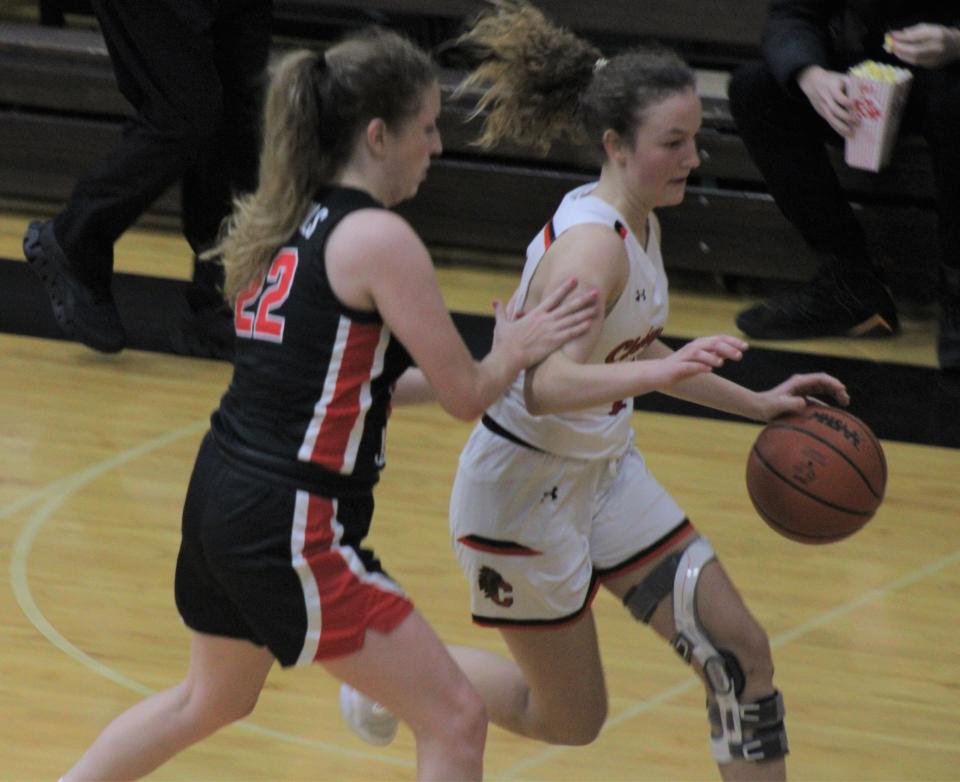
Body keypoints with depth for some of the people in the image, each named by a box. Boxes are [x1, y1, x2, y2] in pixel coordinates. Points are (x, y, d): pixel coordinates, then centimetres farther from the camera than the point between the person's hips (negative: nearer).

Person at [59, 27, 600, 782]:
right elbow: (467, 395, -10)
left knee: (212, 698, 33)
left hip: (220, 495, 9)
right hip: (291, 528, -9)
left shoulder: (285, 221, 12)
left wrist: (484, 368, 19)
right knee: (456, 721, -1)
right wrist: (516, 347, 10)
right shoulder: (380, 238, -14)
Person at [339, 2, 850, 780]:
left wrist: (755, 403, 13)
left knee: (742, 655, 0)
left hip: (605, 471, 9)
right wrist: (660, 372, -55)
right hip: (525, 488, -9)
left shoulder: (639, 224, 2)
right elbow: (545, 386, -40)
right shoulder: (590, 244, -27)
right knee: (571, 719, 7)